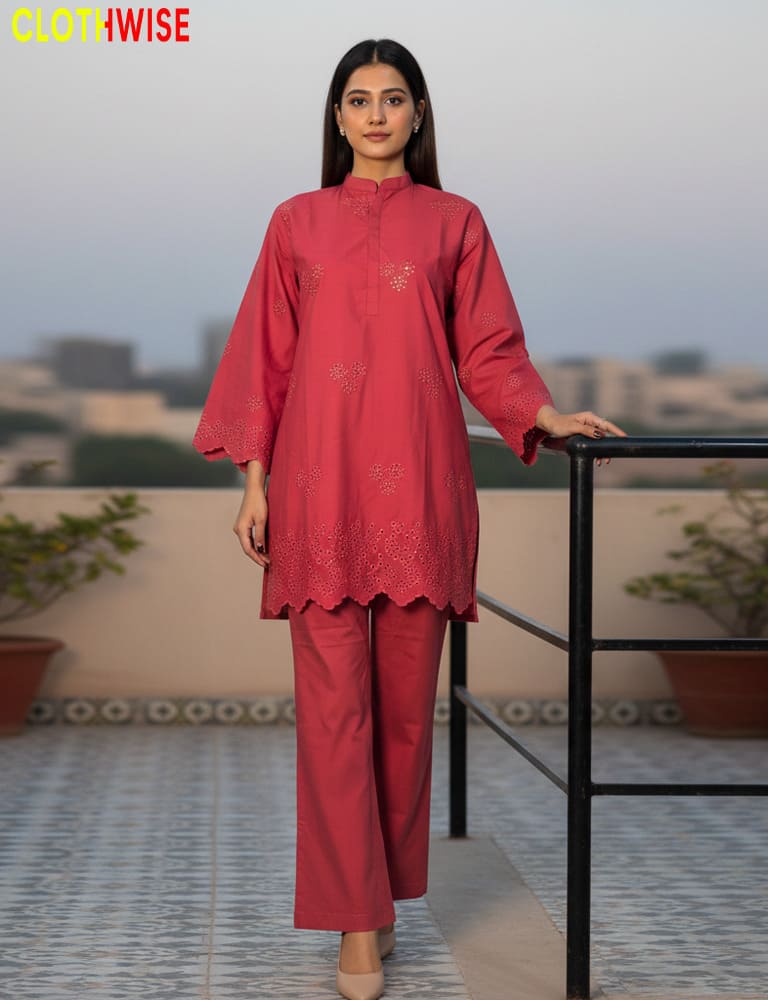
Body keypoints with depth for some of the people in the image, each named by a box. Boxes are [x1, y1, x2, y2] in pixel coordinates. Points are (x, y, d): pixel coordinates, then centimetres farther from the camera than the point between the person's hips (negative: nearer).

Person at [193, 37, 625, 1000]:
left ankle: (389, 885, 21)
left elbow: (488, 350, 8)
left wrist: (543, 415, -9)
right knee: (333, 701, -3)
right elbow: (265, 358, 11)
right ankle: (357, 920, 2)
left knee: (406, 698, 4)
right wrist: (254, 479, 4)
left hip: (417, 487, 0)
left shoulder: (455, 223, 10)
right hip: (319, 487, 0)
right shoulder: (297, 223, 12)